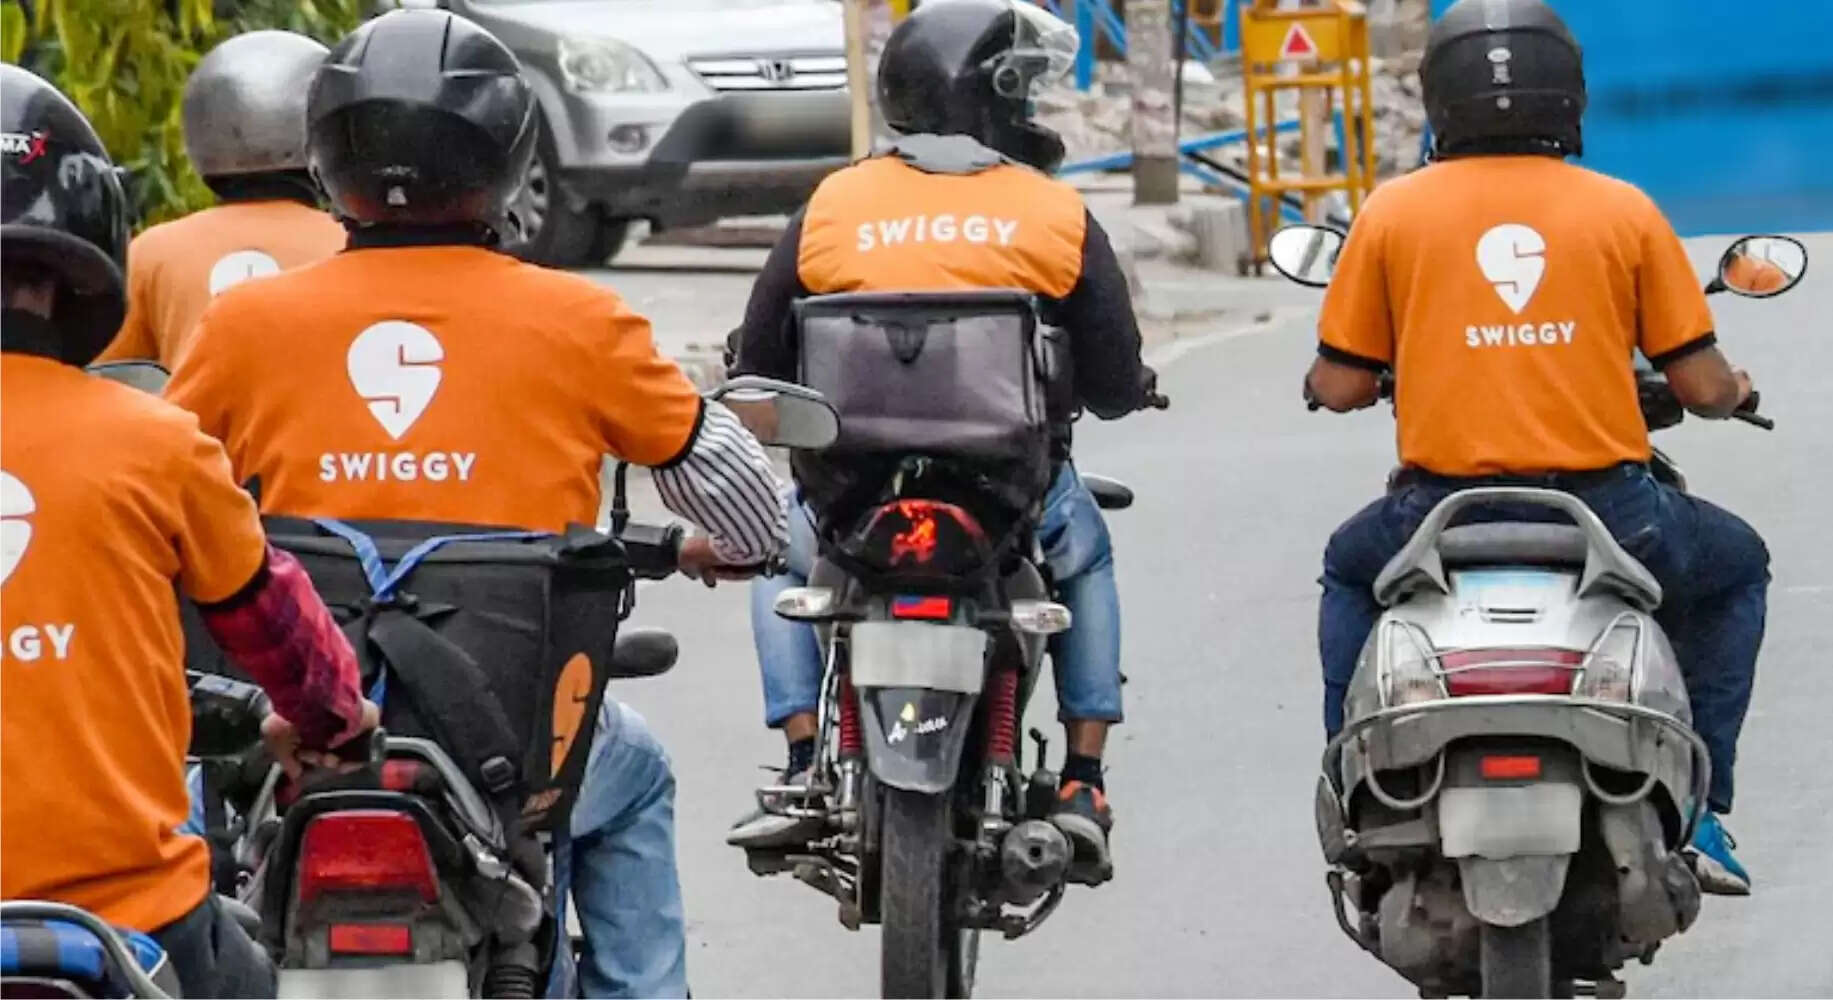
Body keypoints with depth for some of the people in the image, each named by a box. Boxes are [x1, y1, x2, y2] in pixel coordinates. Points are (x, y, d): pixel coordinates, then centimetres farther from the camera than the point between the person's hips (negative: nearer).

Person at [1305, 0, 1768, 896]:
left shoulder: (1393, 210, 2)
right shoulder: (1624, 211, 1)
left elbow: (1340, 385, 5)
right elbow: (1702, 386, 2)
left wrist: (1321, 379, 29)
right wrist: (1733, 392, 26)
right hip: (1606, 513, -1)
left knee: (1351, 572, 36)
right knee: (1734, 567, 30)